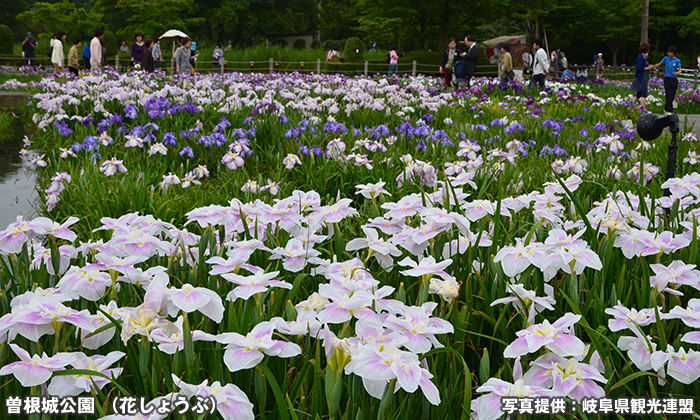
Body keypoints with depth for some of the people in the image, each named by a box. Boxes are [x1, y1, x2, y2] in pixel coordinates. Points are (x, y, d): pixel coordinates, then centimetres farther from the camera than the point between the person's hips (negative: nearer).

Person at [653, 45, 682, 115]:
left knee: (672, 96, 6)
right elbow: (659, 64, 15)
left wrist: (677, 72, -30)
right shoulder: (666, 58, 3)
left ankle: (666, 108, 23)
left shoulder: (677, 60, 0)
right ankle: (669, 110, -9)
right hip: (667, 79, -1)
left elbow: (680, 70, -8)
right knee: (669, 95, -8)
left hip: (674, 79, 1)